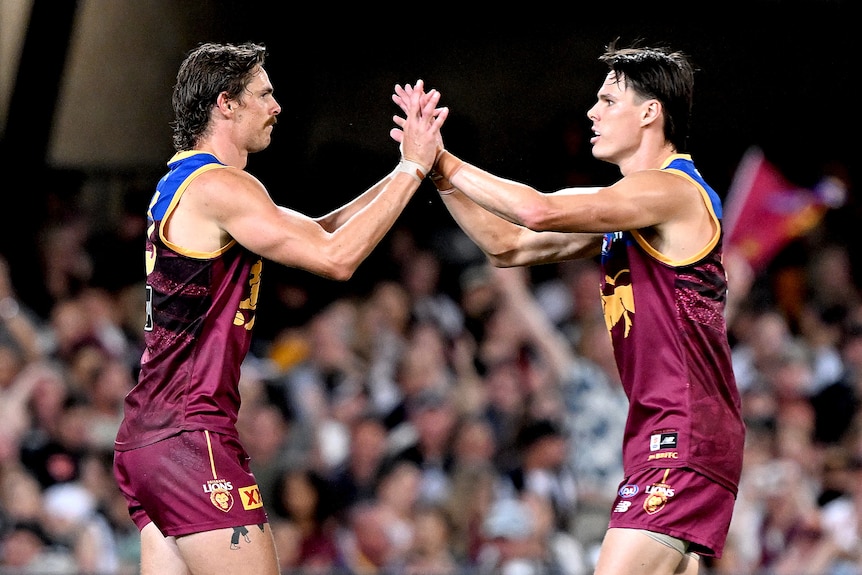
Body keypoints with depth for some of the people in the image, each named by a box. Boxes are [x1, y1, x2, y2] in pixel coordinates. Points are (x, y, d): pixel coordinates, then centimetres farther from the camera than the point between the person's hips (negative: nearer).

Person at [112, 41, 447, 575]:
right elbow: (335, 257, -16)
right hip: (192, 435, -10)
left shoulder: (180, 184, 20)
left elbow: (315, 233, 22)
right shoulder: (220, 186, -12)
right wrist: (412, 170, -8)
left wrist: (407, 168, 16)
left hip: (148, 433, 10)